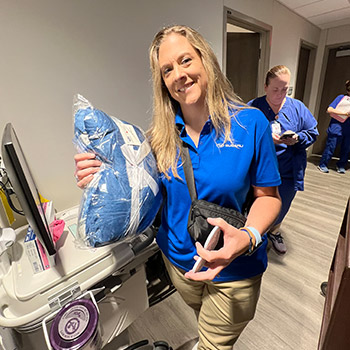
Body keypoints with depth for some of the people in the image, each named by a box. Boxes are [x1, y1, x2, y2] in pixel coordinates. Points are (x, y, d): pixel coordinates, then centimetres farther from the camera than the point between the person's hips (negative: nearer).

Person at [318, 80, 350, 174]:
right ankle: (323, 165, 11)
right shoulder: (341, 97, -1)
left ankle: (341, 166, 23)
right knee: (330, 147, -2)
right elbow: (329, 110, -12)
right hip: (336, 128, -5)